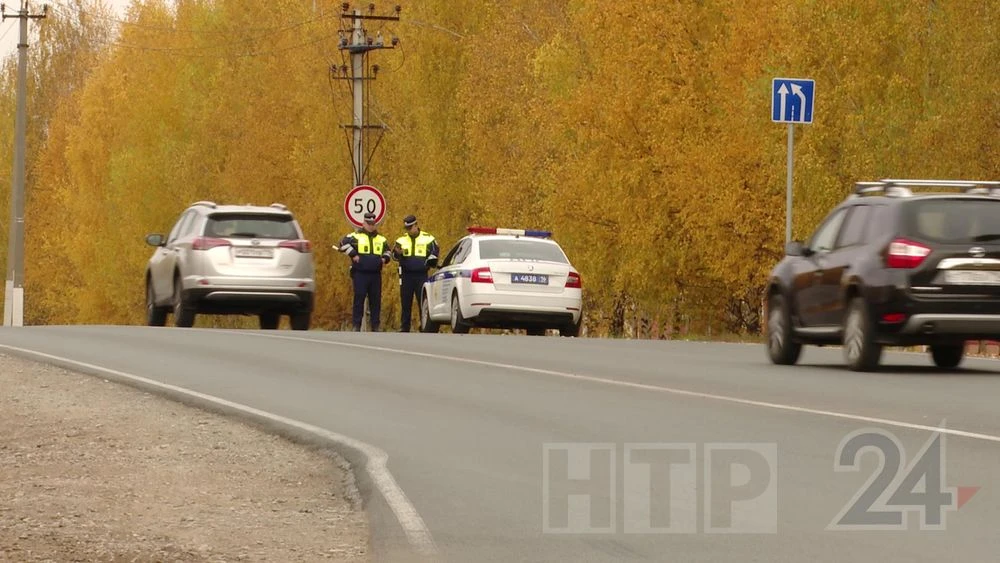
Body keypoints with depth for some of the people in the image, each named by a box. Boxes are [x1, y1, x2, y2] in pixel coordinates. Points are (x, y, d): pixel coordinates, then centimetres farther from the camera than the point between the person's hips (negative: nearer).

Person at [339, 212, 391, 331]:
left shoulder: (381, 239, 16)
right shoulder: (356, 236, 0)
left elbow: (388, 251, 28)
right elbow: (344, 243, -10)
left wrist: (385, 258, 7)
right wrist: (353, 255, -15)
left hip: (376, 275, 5)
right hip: (360, 274, -5)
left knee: (376, 300, 4)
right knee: (359, 299, -6)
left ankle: (375, 326, 9)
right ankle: (356, 325, -3)